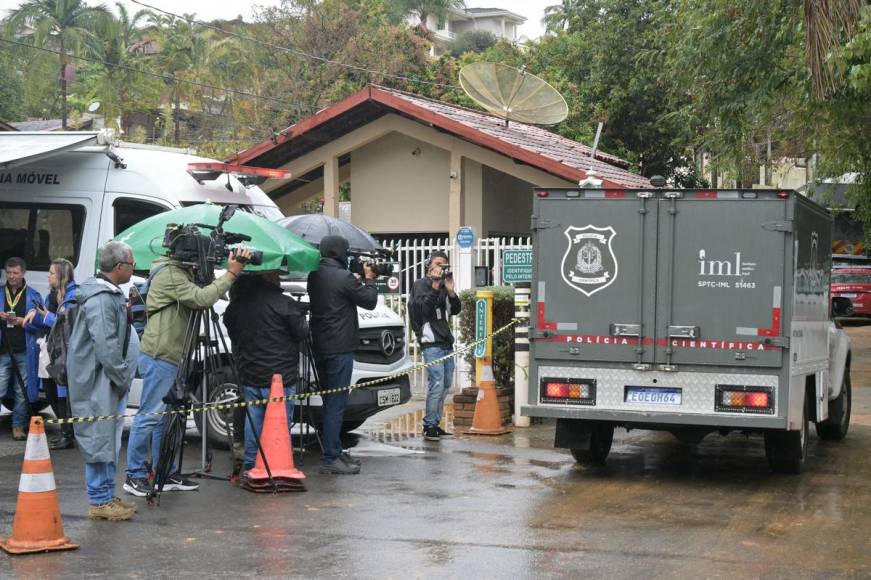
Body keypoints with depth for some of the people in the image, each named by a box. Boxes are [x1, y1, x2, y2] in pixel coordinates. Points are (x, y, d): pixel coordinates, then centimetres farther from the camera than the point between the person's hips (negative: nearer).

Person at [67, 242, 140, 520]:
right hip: (99, 382, -11)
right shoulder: (101, 299, -18)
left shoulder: (112, 294, 16)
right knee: (100, 438, -5)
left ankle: (107, 496, 22)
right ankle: (99, 501, -1)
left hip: (110, 381, 11)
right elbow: (105, 346, -23)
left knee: (109, 439, 15)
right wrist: (121, 379, -17)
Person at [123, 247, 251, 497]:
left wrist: (233, 270, 2)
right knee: (149, 416, -6)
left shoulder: (180, 272, 19)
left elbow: (198, 299, 13)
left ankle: (165, 474, 19)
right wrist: (231, 273, -21)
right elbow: (201, 299, -24)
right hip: (159, 357, -11)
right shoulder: (169, 274, -14)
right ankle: (134, 477, -2)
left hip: (168, 357, 11)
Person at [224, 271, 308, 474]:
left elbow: (232, 334, 14)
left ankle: (250, 465, 19)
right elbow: (301, 333, -8)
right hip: (280, 376, -6)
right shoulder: (284, 304, -16)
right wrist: (300, 315, 10)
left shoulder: (236, 304, 4)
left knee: (253, 419, 14)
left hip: (249, 376, 6)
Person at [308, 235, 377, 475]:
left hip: (320, 347, 9)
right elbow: (369, 301, -5)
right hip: (339, 349, -9)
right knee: (337, 404, -7)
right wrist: (368, 279, 10)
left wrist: (357, 281, 12)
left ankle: (336, 452, 22)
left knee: (331, 402, 16)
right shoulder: (343, 277, -15)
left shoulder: (314, 276, 9)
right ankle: (330, 459, -8)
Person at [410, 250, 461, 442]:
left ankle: (435, 423, 16)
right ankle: (429, 426, -8)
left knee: (446, 384, 9)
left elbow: (455, 310, 11)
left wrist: (451, 291, -4)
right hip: (431, 342, -8)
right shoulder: (421, 285, 0)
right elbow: (424, 307, -16)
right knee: (437, 384, -14)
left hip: (446, 341, 8)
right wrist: (435, 286, -20)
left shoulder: (443, 286, 19)